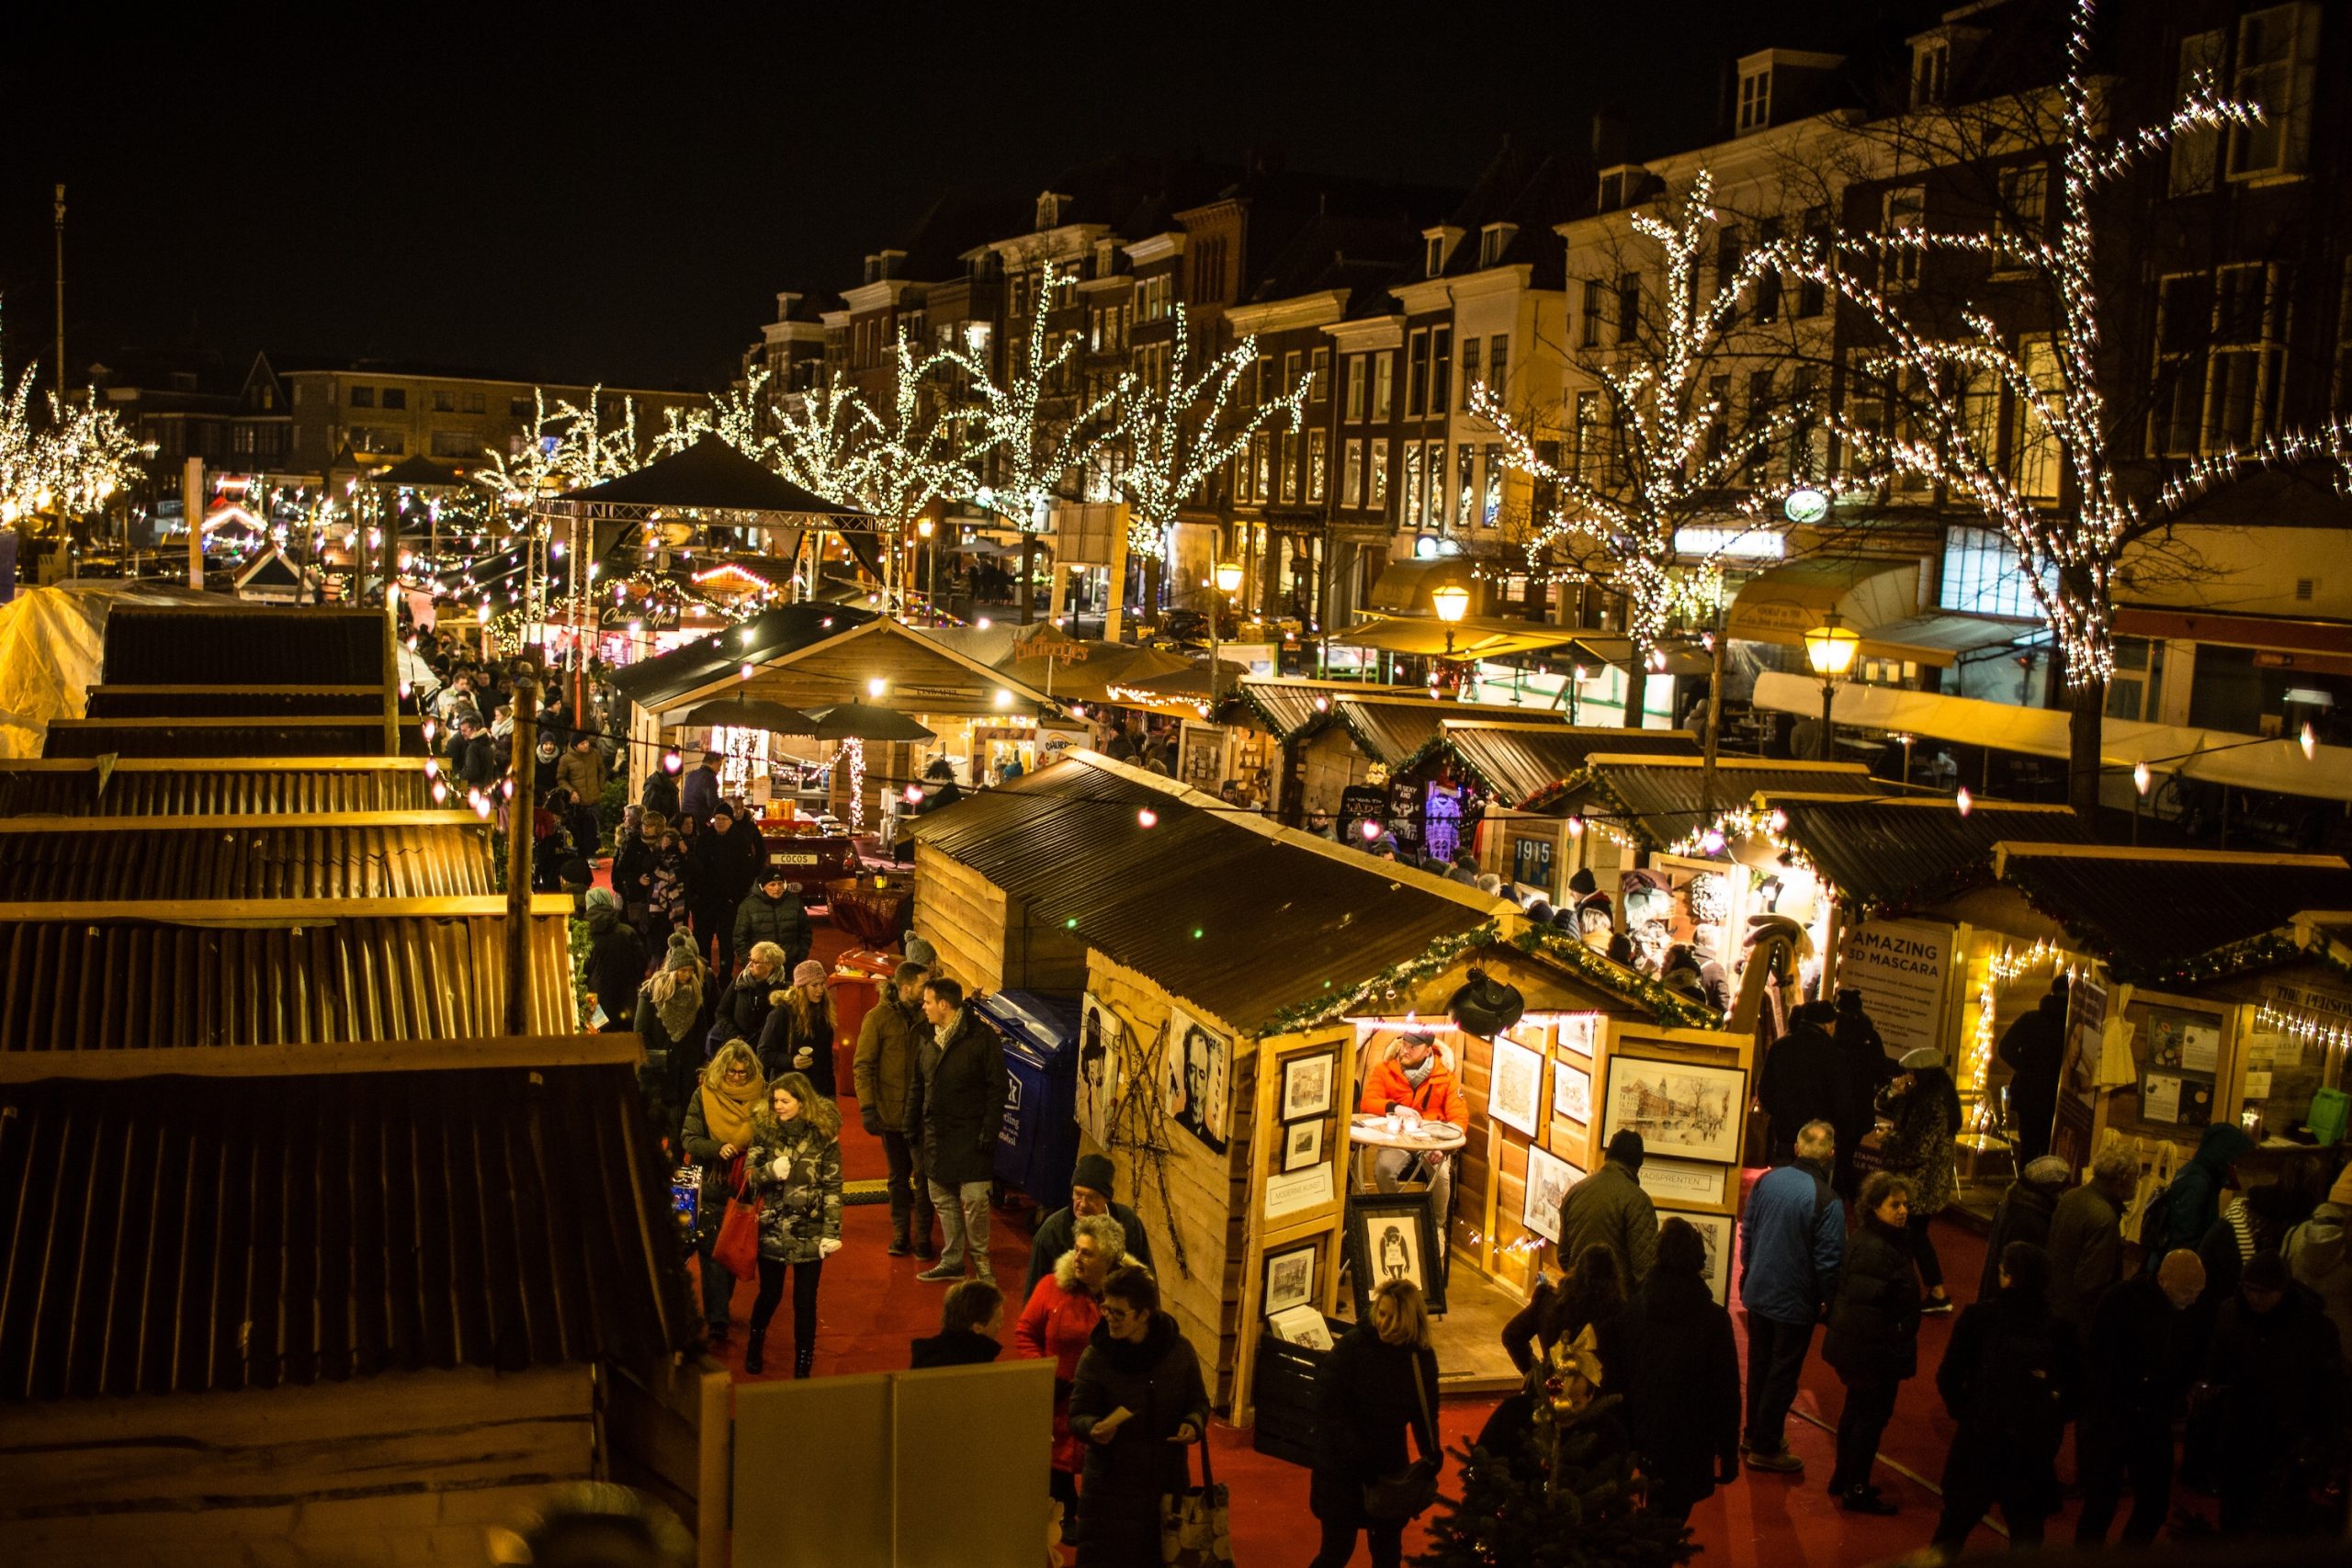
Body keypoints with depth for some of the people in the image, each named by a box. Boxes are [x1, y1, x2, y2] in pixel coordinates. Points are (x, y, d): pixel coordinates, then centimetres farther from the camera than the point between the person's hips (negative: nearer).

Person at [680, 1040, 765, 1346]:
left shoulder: (761, 1094, -1)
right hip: (711, 1187, -2)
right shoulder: (704, 1095, -5)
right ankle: (717, 1321, 0)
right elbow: (690, 1139, -7)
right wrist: (718, 1149, -24)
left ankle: (719, 1310, 29)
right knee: (712, 1252, -3)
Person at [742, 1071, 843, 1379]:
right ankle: (754, 1347, 42)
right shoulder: (764, 1129, -2)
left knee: (805, 1301, 3)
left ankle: (803, 1366, 17)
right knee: (769, 1294, 13)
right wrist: (770, 1171, -19)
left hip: (810, 1233, -1)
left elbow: (833, 1186, -4)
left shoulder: (823, 1134, -6)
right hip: (772, 1229, 1)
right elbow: (748, 1175, 2)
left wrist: (832, 1232, -8)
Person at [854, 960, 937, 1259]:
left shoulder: (925, 1017, 1)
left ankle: (923, 1236, 8)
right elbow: (862, 1065, -5)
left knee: (924, 1175, -4)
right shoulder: (878, 1018, -6)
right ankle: (900, 1233, 25)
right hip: (891, 1111, -1)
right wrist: (867, 1107, -11)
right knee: (898, 1177, 12)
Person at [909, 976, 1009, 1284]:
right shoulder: (926, 1039, 9)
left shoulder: (981, 1037, -11)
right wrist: (911, 1122, 11)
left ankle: (981, 1259, 11)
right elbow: (917, 1085, 17)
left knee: (974, 1199, -8)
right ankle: (952, 1261, 22)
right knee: (943, 1200, 11)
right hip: (935, 1133, 6)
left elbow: (997, 1086, -11)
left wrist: (989, 1129, -14)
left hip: (970, 1133, -6)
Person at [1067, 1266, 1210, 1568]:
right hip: (1111, 1483, -2)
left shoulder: (1179, 1350, -6)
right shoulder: (1095, 1357, -12)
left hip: (1168, 1479, 2)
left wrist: (1194, 1423, -15)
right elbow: (1078, 1416, -8)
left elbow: (1198, 1401, 7)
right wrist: (1093, 1428, -30)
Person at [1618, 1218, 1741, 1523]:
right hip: (1690, 1442, -3)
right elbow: (1726, 1393, -10)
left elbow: (1619, 1375, 2)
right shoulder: (1714, 1319, -15)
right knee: (1673, 1514, 6)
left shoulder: (1635, 1308, -6)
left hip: (1643, 1438, 4)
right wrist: (1729, 1453, 0)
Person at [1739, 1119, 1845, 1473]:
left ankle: (1754, 1433, 35)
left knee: (1759, 1365, 21)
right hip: (1796, 1300, -6)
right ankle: (1765, 1448, 19)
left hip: (1757, 1293, 6)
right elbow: (1828, 1260, -18)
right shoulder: (1828, 1201, -23)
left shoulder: (1767, 1181, -6)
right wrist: (1828, 1298, -2)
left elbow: (1747, 1233, 5)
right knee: (1783, 1374, 9)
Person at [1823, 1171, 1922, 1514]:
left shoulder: (1865, 1239, 7)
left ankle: (1844, 1478, 34)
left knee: (1857, 1409, 21)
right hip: (1874, 1349, -11)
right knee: (1873, 1414, 1)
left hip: (1855, 1344, 11)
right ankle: (1856, 1490, 11)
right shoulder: (1873, 1249, -25)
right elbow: (1869, 1302, -28)